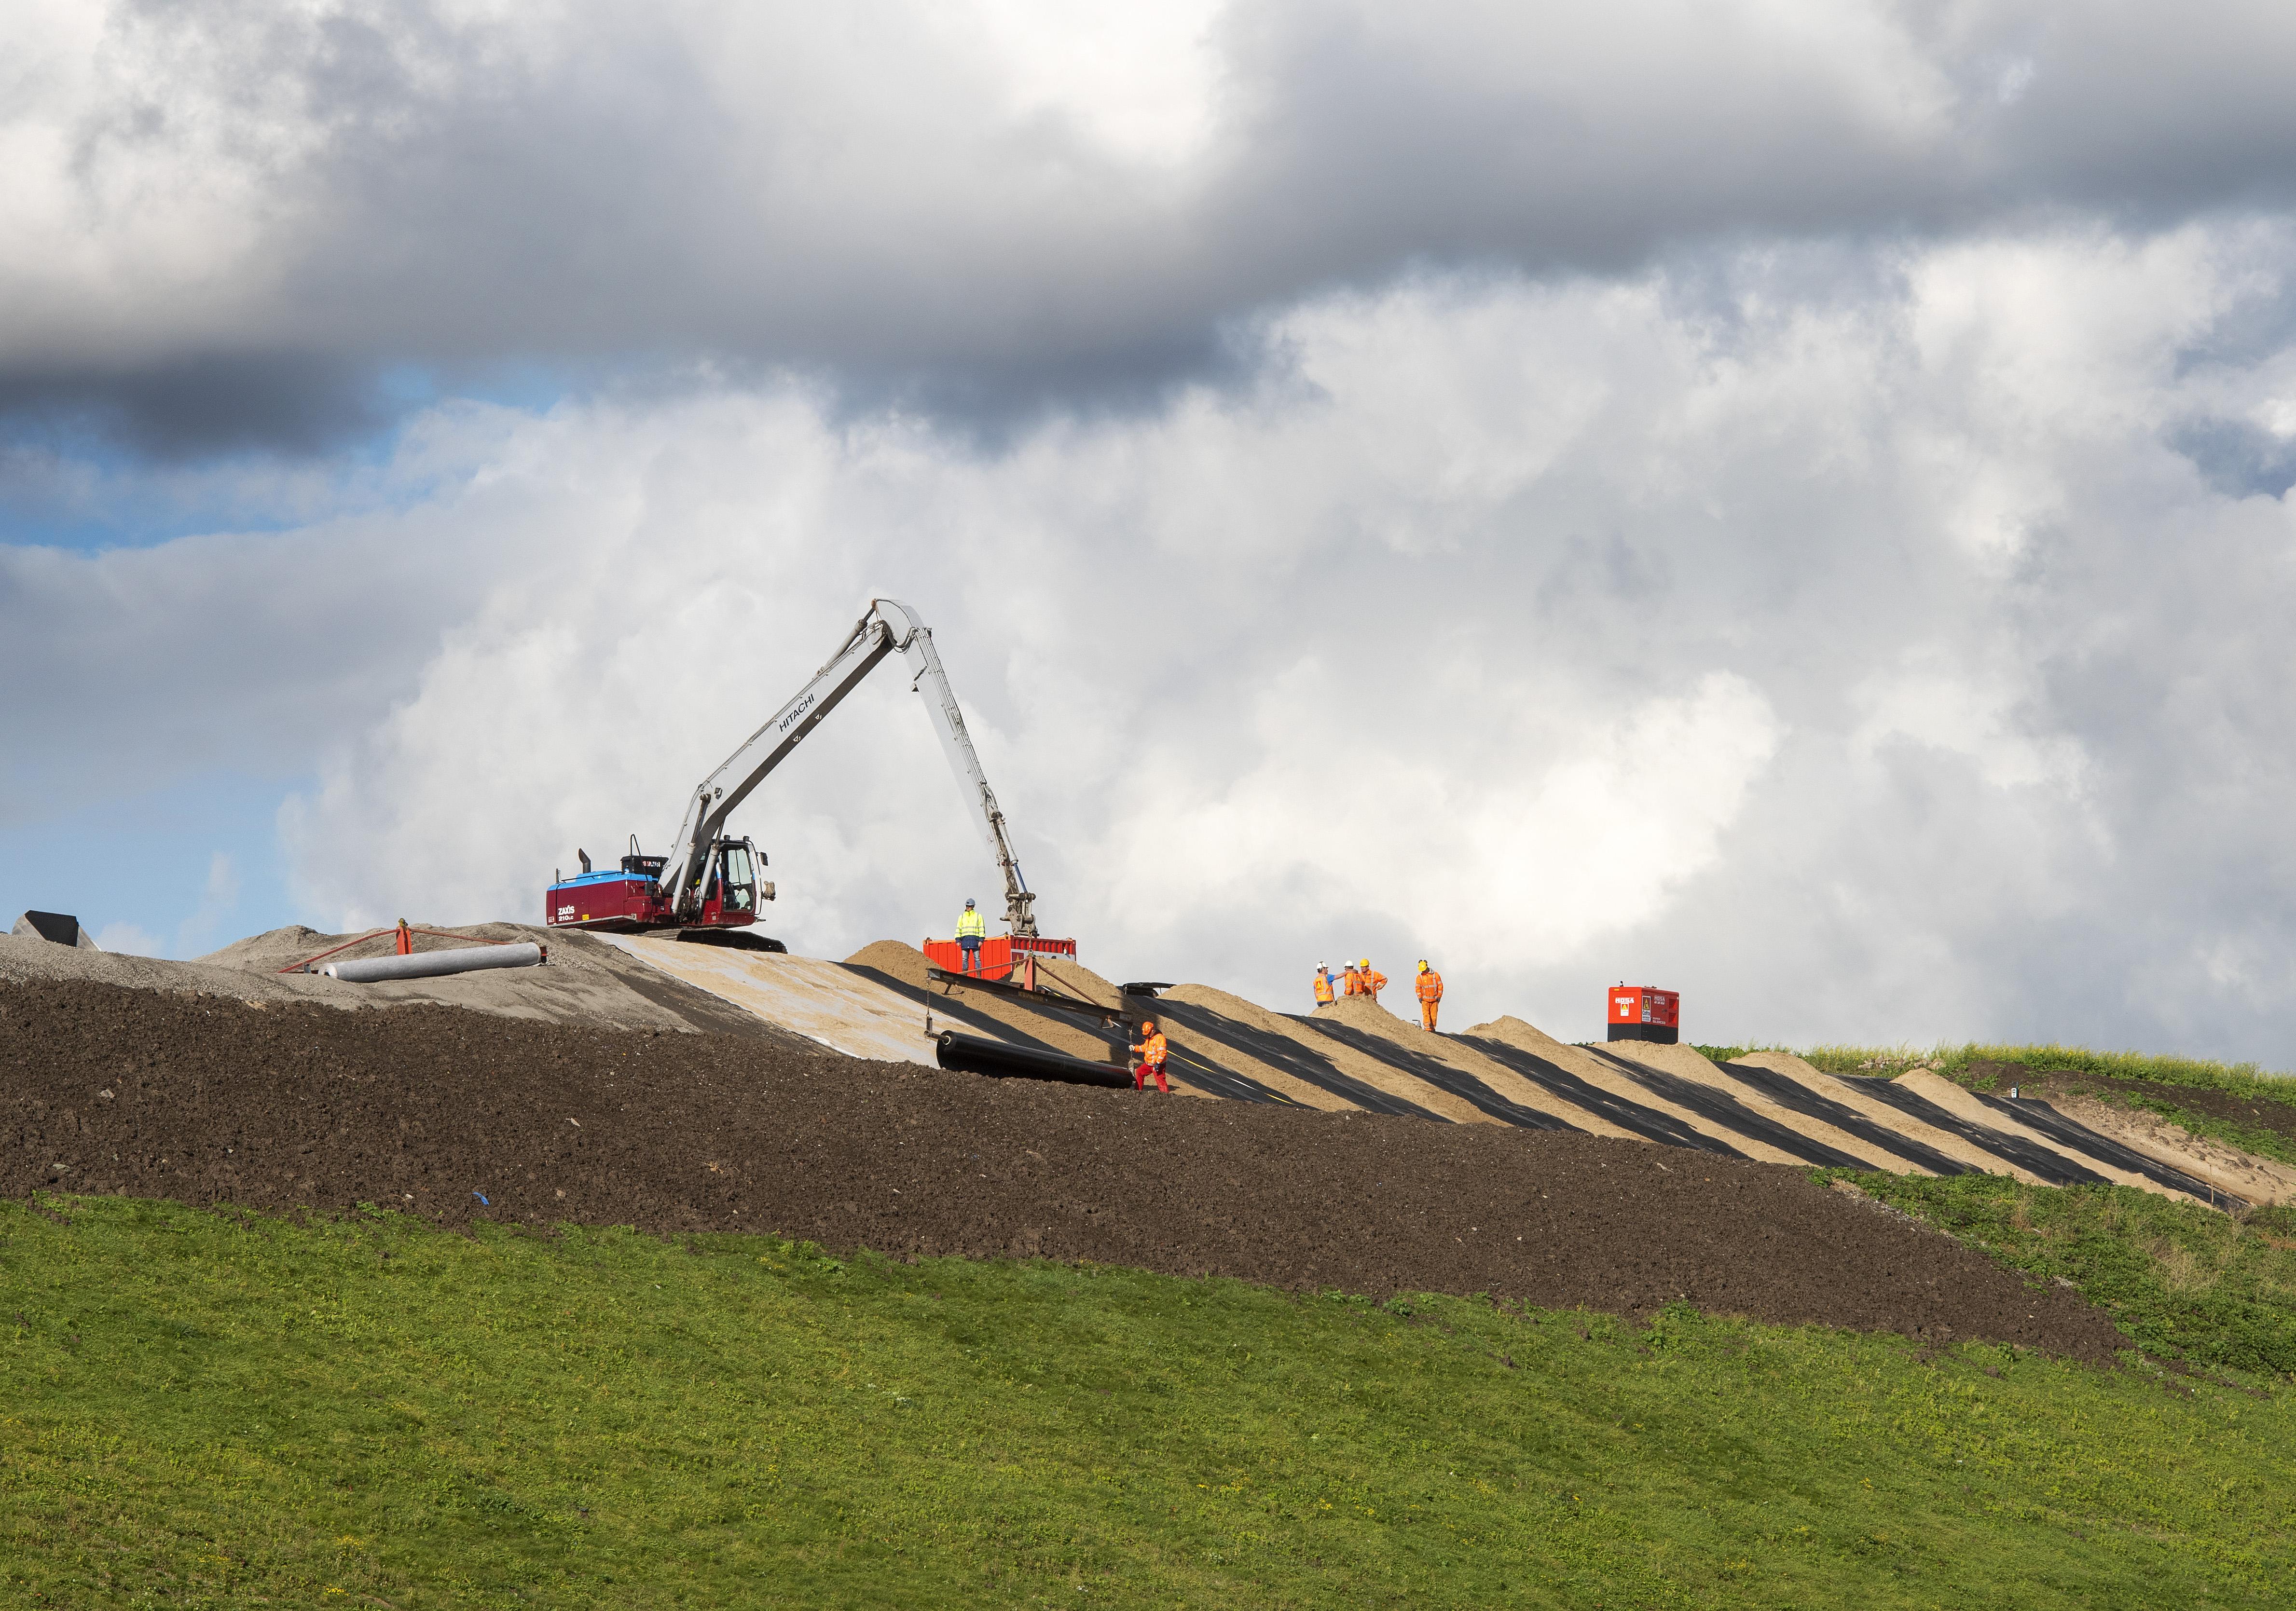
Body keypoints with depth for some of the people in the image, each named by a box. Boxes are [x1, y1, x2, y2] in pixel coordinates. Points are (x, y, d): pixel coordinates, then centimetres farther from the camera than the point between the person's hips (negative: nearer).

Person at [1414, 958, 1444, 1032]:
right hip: (1425, 1000, 0)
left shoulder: (1435, 975, 2)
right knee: (1426, 1014, -11)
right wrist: (1420, 997, -5)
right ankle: (1428, 1029, -16)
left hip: (1434, 999, 0)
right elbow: (1418, 988, 5)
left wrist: (1439, 996, -1)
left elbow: (1440, 986, 4)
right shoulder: (1420, 977, 3)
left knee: (1433, 1014, 0)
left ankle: (1433, 1028, 10)